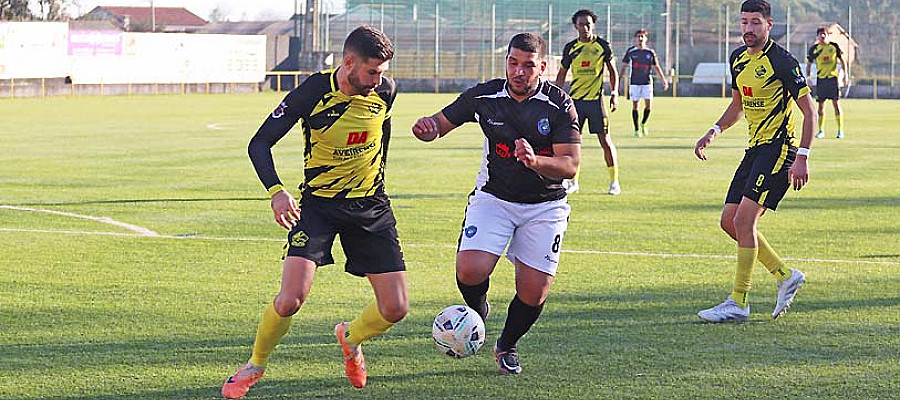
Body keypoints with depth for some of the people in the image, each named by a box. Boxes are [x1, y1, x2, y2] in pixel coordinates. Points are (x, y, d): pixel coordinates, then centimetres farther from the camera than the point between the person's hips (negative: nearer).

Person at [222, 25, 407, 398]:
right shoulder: (311, 93, -18)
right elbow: (259, 143, -12)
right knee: (291, 299, -19)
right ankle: (255, 365, 9)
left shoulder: (385, 91, -7)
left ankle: (350, 338, 31)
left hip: (371, 206, 3)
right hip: (319, 203, -3)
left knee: (395, 308, -4)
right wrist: (276, 191, -27)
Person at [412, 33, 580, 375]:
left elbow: (570, 164, -17)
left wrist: (535, 160, -37)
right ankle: (476, 311, 16)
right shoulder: (484, 96, -7)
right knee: (470, 272, -22)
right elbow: (442, 122, 5)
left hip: (545, 205, -1)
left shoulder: (559, 105, -13)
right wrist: (427, 127, -20)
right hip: (493, 197, 1)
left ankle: (507, 346, 26)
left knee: (533, 292, -6)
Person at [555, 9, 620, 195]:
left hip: (596, 99, -2)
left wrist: (614, 93, -3)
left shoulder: (602, 45, 0)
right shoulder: (570, 48, 4)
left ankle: (614, 181, 4)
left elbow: (612, 71, 8)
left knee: (605, 140, -4)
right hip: (575, 100, 2)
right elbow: (562, 74, 14)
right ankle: (573, 181, 13)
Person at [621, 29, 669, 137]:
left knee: (648, 104, -6)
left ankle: (643, 124, 19)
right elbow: (624, 66, 4)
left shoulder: (650, 52, 2)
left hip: (647, 82, 1)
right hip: (634, 82, -1)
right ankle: (636, 129, 9)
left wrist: (664, 80, 9)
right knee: (635, 105, 0)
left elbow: (656, 67, 11)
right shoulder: (630, 51, -1)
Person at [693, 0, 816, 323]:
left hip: (779, 149, -9)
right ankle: (786, 276, 18)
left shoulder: (781, 61, -14)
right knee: (729, 221, 6)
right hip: (755, 149, 9)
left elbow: (809, 111, -13)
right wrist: (715, 131, 9)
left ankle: (738, 303, -10)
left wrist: (801, 157, -20)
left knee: (744, 221, -15)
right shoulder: (738, 58, 10)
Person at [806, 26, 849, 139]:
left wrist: (845, 75, 0)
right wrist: (807, 78, 4)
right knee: (821, 105, 2)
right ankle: (821, 131, 11)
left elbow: (842, 61, 9)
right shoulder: (814, 49, 4)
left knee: (836, 103, -5)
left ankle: (840, 130, -1)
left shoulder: (834, 46, 2)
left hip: (833, 77, -1)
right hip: (820, 78, 1)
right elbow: (809, 64, 12)